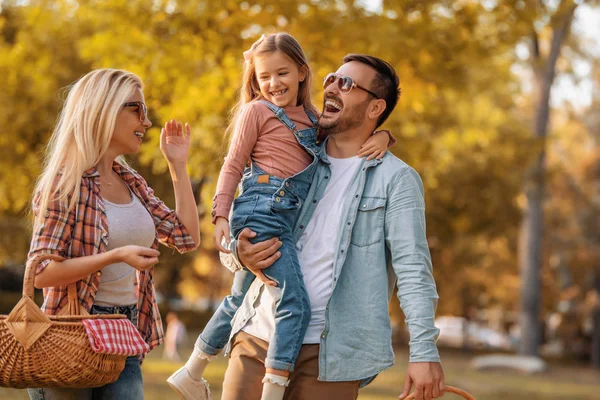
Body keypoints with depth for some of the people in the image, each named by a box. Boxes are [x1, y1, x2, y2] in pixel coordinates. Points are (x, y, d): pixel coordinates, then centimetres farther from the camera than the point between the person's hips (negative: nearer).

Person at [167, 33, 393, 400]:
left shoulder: (310, 117, 19)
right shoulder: (257, 110, 2)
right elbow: (233, 165, 0)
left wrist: (381, 136, 2)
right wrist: (221, 215, -8)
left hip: (286, 217, 7)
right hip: (263, 210, -7)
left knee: (241, 299, 16)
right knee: (296, 305, -15)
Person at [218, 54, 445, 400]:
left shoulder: (395, 179, 0)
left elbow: (413, 269, -9)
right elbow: (234, 239, 18)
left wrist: (424, 351, -20)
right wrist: (240, 255, -7)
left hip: (327, 354, -4)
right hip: (257, 335, 4)